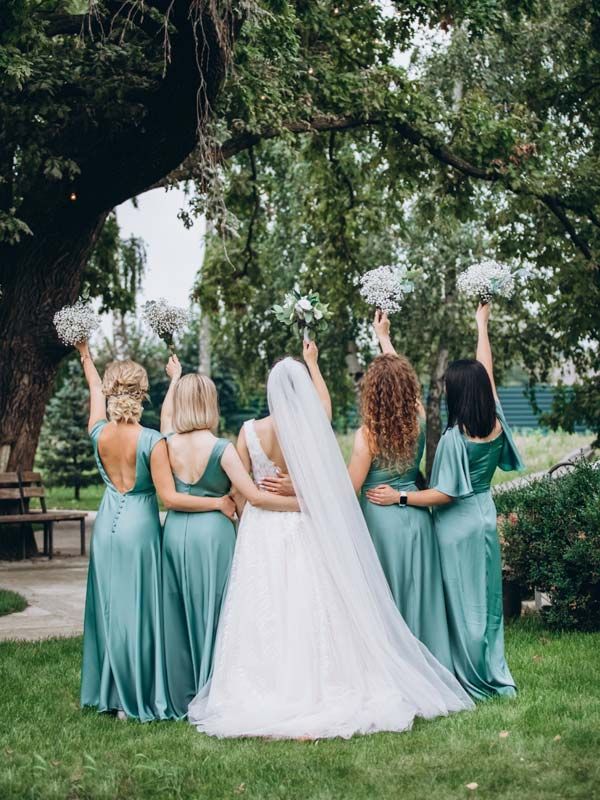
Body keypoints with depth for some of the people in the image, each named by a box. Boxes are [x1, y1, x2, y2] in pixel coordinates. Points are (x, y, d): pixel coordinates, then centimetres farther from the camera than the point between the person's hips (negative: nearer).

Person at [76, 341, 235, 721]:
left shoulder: (100, 433, -4)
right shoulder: (152, 441, -16)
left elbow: (95, 389, 16)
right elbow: (170, 497, -19)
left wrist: (86, 356, 34)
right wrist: (219, 502, -11)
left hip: (107, 527, 5)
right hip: (140, 528, -4)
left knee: (111, 609, 12)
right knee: (141, 612, 3)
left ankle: (114, 694, 20)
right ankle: (140, 699, 8)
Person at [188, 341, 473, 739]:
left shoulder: (251, 431, -6)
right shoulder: (315, 426, -5)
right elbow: (324, 400, 19)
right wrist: (312, 362, 35)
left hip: (262, 531, 0)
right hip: (305, 531, 0)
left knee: (265, 617, 2)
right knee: (313, 613, 4)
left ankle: (267, 699, 5)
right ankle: (320, 693, 6)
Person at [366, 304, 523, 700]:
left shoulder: (455, 438, -21)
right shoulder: (497, 424, -5)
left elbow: (445, 494, -19)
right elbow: (486, 371, 8)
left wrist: (399, 497, -16)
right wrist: (482, 324, 20)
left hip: (457, 525, -6)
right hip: (486, 517, 7)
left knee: (463, 604, 3)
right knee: (487, 600, 15)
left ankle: (476, 681, 10)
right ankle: (496, 676, 20)